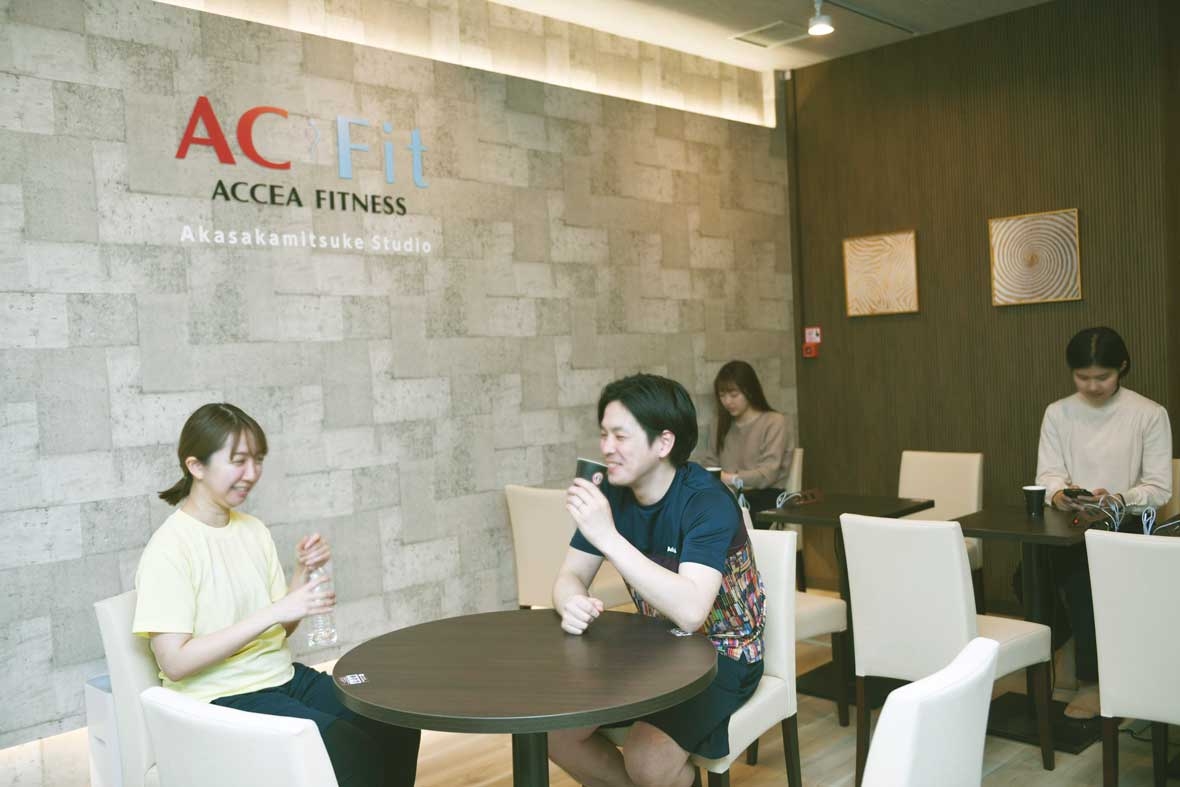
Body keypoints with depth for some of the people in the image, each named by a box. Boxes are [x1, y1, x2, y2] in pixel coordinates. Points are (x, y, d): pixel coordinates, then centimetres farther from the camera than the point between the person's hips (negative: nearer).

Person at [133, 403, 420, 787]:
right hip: (223, 699, -7)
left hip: (284, 677, 7)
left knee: (396, 723, -10)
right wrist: (272, 612, -25)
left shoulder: (254, 530, 6)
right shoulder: (168, 549, -15)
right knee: (351, 749, -24)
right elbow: (175, 663, -20)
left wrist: (304, 572, -8)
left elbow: (280, 628, 10)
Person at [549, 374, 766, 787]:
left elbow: (690, 612, -38)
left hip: (721, 652, -6)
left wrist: (608, 536, -41)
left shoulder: (708, 502, -26)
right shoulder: (613, 494, -6)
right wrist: (574, 604, -28)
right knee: (554, 730, -7)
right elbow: (570, 577, -3)